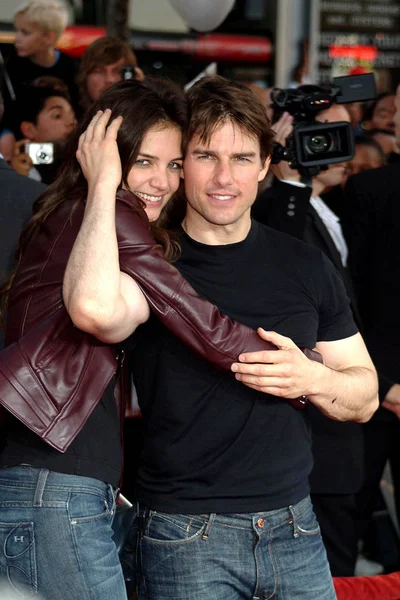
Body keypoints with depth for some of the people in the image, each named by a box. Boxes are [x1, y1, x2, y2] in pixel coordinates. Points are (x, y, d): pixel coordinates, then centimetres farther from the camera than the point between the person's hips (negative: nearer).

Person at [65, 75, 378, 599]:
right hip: (185, 534, -4)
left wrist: (312, 379, -10)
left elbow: (364, 399, 12)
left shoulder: (306, 267, 7)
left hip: (294, 529, 4)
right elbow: (94, 309, -31)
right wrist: (103, 183, -22)